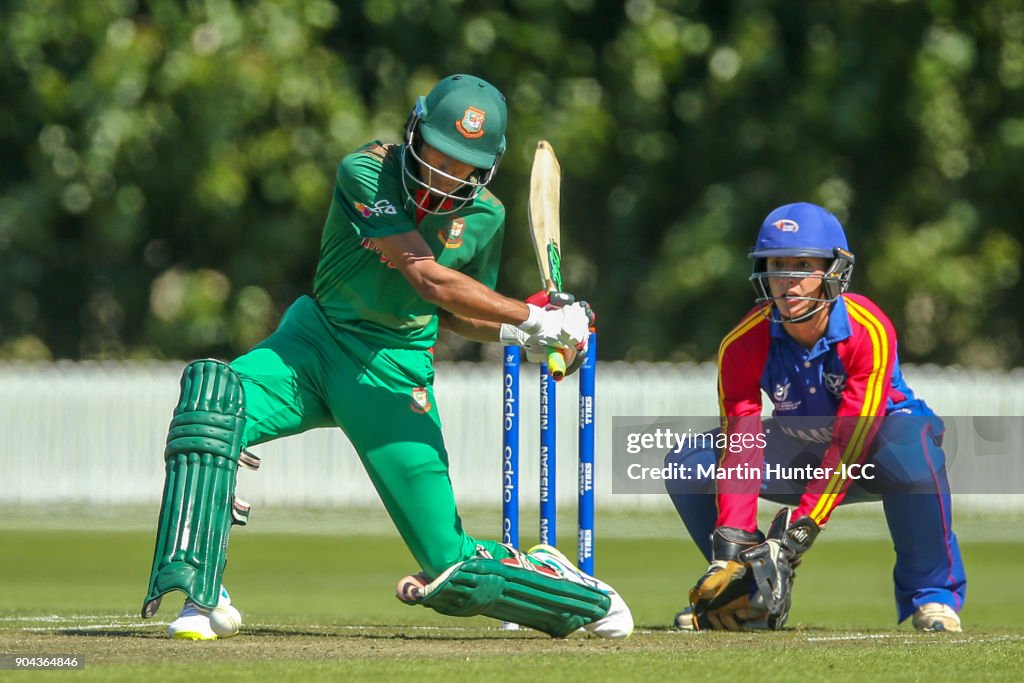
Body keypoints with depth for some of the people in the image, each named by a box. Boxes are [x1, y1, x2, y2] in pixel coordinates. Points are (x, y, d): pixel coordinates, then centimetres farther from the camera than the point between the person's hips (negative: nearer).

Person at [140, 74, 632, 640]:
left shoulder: (484, 217, -2)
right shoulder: (366, 173, -15)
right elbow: (427, 278, -22)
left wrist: (513, 332, -5)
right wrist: (534, 318, -21)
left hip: (395, 371, 1)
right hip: (318, 339, -1)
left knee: (452, 567, -3)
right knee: (212, 394, -33)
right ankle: (203, 601, -31)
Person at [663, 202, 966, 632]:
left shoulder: (869, 332, -29)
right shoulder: (742, 345, -19)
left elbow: (850, 446, -32)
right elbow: (740, 448, -23)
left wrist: (797, 531, -39)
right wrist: (731, 546, -35)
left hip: (870, 455, -4)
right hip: (798, 457, 4)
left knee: (910, 450, -40)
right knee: (686, 465, -17)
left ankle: (932, 595, -19)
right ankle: (758, 596, -1)